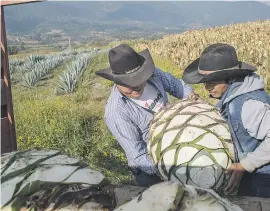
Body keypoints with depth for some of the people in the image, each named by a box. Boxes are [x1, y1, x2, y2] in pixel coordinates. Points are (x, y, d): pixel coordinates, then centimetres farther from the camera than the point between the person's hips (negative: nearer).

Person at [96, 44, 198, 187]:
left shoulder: (152, 74, -15)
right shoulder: (116, 112, -31)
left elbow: (174, 83, 6)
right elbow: (138, 156, -27)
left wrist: (190, 94, -14)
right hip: (151, 167, -6)